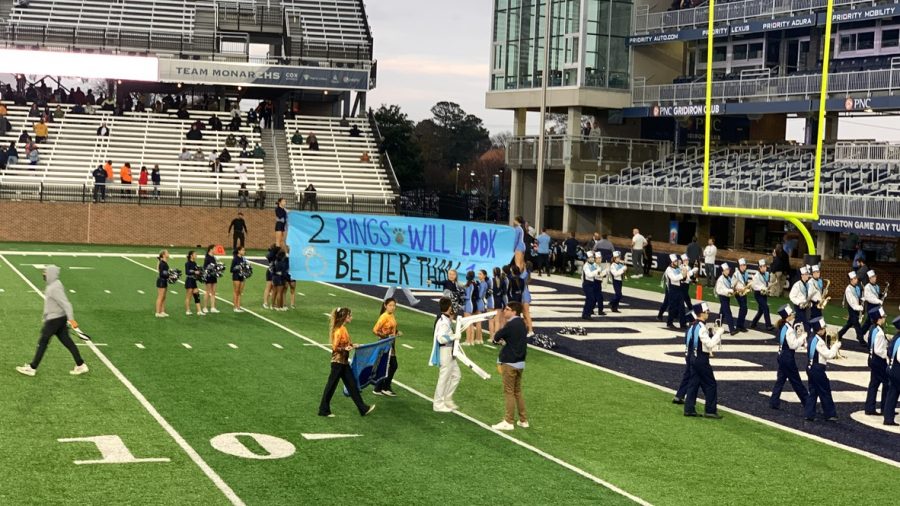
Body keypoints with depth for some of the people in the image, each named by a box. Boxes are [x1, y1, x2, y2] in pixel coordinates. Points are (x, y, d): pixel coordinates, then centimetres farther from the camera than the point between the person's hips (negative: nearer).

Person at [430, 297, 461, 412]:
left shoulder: (444, 319, 9)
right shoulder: (444, 322, -22)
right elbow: (441, 338, -30)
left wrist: (451, 320, 11)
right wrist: (454, 336, -23)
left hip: (450, 352, 10)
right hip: (445, 352, -10)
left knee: (456, 375, 18)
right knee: (444, 378, -2)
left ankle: (447, 400, 26)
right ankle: (438, 404, 7)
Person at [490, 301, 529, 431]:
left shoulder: (511, 325, -18)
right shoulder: (521, 323, 9)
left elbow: (496, 338, -10)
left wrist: (496, 340, 11)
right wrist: (504, 341, -4)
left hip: (510, 363, -9)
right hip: (520, 362, 9)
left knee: (509, 392, -3)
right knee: (518, 392, 15)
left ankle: (508, 422, 0)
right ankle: (523, 420, 19)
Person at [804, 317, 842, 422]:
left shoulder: (812, 339, 9)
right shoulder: (819, 342, -20)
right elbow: (828, 355, -19)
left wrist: (834, 350, 15)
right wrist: (836, 346, -8)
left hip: (811, 367, 9)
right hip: (818, 369, -9)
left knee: (813, 391, 13)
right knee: (825, 392, 2)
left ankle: (808, 414, 12)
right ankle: (830, 414, 11)